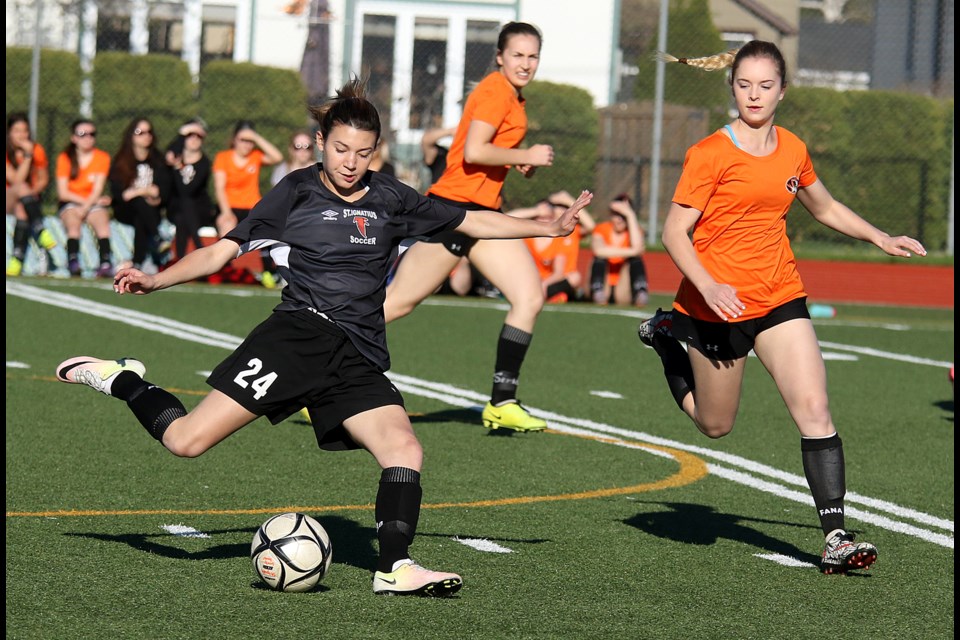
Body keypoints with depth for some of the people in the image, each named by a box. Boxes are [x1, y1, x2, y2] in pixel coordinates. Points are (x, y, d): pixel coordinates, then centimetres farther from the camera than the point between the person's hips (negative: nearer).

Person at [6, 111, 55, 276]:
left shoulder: (37, 150, 1)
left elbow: (43, 179, 10)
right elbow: (16, 180, -21)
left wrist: (33, 191, -11)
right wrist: (27, 156, -25)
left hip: (30, 198, 2)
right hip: (8, 200, -2)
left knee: (21, 211, -35)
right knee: (21, 188, -36)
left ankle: (17, 259, -44)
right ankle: (40, 232, -46)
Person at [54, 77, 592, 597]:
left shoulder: (391, 198, 13)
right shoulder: (295, 193, 6)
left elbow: (473, 221, 19)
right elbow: (223, 251, 4)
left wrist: (549, 227, 13)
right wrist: (156, 281, -9)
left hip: (360, 362, 3)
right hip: (300, 334, -3)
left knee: (405, 450, -21)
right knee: (185, 440, -14)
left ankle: (395, 567, -18)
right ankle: (122, 381, 11)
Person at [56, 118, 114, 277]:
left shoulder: (102, 157, 0)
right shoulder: (65, 158, 0)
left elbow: (97, 190, -7)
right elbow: (63, 192, -5)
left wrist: (85, 208, -23)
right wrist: (84, 201, -12)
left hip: (93, 203, 0)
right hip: (70, 203, 0)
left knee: (102, 221, -31)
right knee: (73, 222, -32)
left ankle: (106, 263, -48)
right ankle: (73, 262, -48)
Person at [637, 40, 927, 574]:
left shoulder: (793, 150, 6)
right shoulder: (711, 154, -11)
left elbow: (826, 209, 25)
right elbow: (674, 232, -12)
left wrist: (881, 238, 13)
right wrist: (708, 286, -27)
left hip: (780, 297, 4)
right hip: (718, 304, -4)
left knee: (815, 410, -12)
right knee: (716, 425, 14)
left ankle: (837, 536, -12)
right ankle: (667, 334, 38)